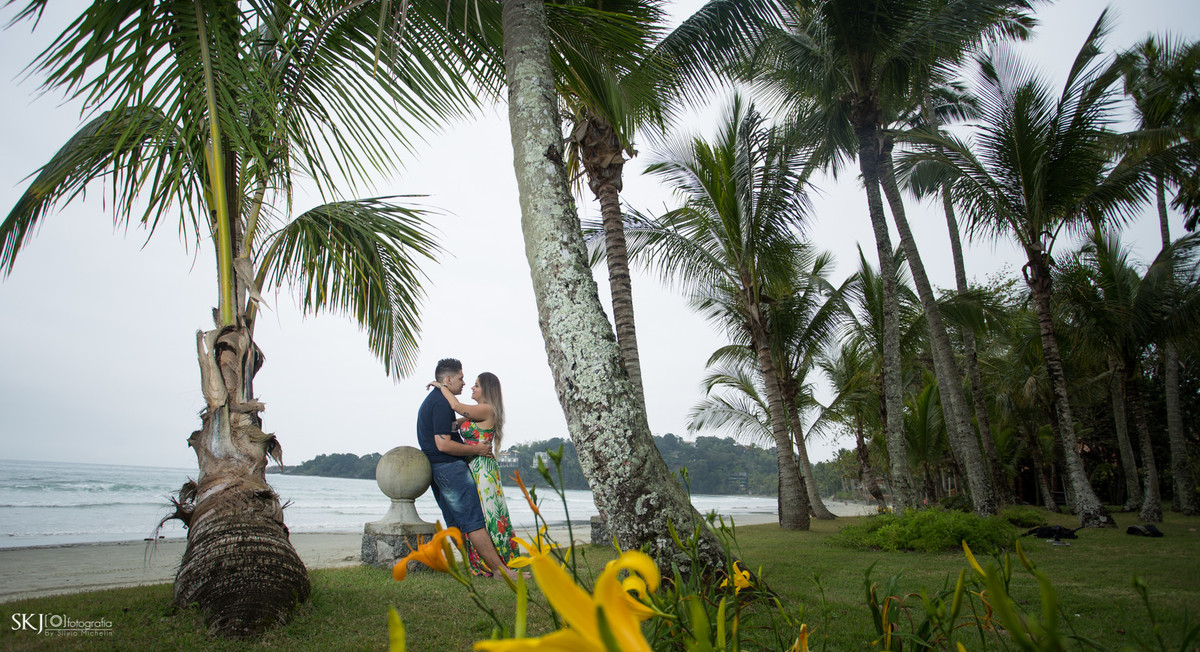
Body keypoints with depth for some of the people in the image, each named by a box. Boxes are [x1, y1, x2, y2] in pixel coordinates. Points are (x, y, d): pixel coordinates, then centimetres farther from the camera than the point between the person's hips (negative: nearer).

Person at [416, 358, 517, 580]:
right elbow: (443, 445, -22)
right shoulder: (442, 403, -15)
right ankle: (500, 570, -7)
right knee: (474, 521, -9)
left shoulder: (429, 401, 19)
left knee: (455, 523, 11)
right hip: (450, 467, -11)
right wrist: (476, 450, -12)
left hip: (435, 469, 11)